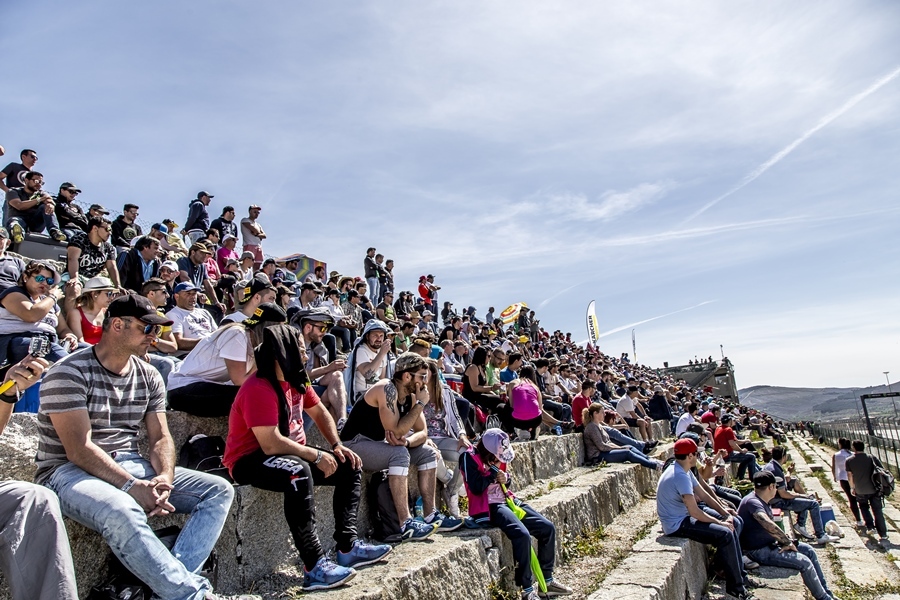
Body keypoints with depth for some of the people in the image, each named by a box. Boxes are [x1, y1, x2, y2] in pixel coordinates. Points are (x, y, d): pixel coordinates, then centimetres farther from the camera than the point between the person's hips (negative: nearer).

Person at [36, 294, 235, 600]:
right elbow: (79, 450, -18)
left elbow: (161, 438, 6)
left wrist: (164, 477, -15)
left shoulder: (149, 377, 10)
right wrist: (132, 486, -25)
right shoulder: (69, 373, -10)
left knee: (219, 490, -9)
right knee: (122, 512, -40)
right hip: (70, 472, -6)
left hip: (131, 466, 7)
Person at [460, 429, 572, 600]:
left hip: (507, 501, 9)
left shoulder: (496, 456, 9)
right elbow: (476, 488, -22)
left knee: (548, 528, 1)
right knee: (522, 535, -30)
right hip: (488, 507, -9)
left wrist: (506, 479, -4)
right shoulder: (470, 457, -14)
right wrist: (493, 473, -16)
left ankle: (547, 580, 13)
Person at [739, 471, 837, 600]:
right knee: (804, 562, -15)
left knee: (809, 550, 13)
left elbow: (771, 527, 15)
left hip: (770, 543, 11)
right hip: (759, 550, -11)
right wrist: (788, 542, -23)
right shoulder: (752, 502, -25)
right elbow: (769, 525, -37)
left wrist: (785, 541, -2)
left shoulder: (761, 501, 10)